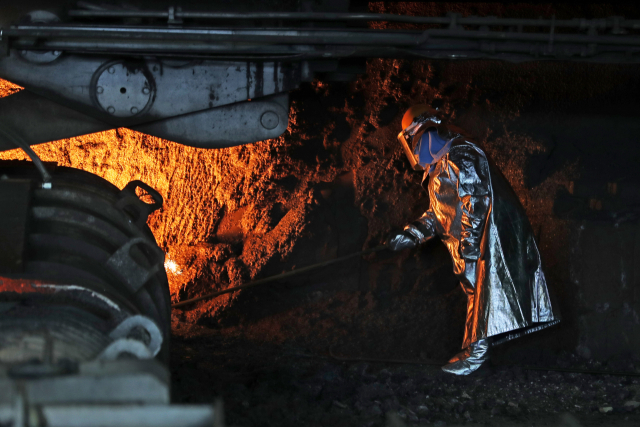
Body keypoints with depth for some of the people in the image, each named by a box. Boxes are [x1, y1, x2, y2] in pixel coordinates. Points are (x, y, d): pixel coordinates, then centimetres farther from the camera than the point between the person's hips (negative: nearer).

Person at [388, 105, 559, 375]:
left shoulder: (461, 156, -14)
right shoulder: (437, 168, 20)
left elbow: (476, 203, -22)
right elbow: (437, 214, 25)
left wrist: (467, 251, -25)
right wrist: (411, 236, 11)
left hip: (489, 235, -10)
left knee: (480, 288, -11)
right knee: (474, 290, 8)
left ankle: (476, 351, -12)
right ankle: (473, 351, 9)